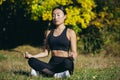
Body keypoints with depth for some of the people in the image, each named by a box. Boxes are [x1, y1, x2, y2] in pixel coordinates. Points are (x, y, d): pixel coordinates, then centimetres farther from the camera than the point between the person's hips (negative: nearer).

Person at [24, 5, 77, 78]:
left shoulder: (70, 32, 3)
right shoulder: (49, 32, 17)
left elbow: (74, 53, -2)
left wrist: (72, 56, -27)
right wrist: (31, 56, 3)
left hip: (63, 64, -4)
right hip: (52, 63, 4)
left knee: (67, 62, -40)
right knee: (31, 61, -22)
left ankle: (42, 71, -26)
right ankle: (56, 75, -31)